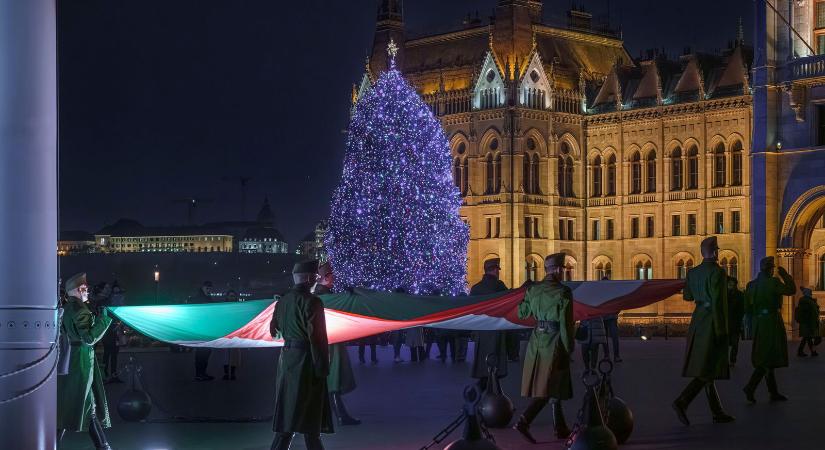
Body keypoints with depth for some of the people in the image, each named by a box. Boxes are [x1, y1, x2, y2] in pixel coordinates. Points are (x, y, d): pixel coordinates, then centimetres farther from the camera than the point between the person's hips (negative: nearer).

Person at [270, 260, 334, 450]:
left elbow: (274, 331, 16)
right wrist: (322, 368, -13)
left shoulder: (282, 301, 9)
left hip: (286, 359, 8)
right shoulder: (311, 302, -14)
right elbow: (316, 337, -17)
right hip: (305, 361, -8)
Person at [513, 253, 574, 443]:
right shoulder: (563, 292, -14)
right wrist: (569, 348, -4)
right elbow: (566, 324, -13)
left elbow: (522, 313, 13)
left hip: (537, 340, 7)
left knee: (550, 387, 15)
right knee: (551, 388, -1)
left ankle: (560, 428, 23)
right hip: (554, 343, -6)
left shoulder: (533, 289, 2)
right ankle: (524, 421, -15)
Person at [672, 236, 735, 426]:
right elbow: (718, 302, -19)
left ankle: (718, 413, 16)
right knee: (708, 369, -6)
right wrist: (721, 331, -17)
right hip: (712, 323, -8)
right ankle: (682, 402, -20)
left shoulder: (693, 272, 8)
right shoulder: (717, 272, -14)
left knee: (707, 370, 11)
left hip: (697, 320, 8)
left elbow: (687, 296, 18)